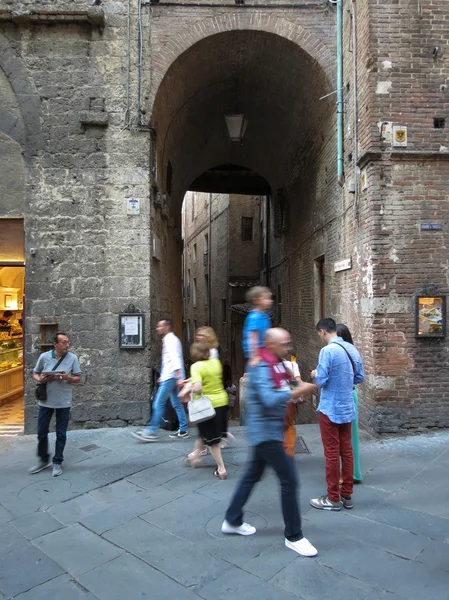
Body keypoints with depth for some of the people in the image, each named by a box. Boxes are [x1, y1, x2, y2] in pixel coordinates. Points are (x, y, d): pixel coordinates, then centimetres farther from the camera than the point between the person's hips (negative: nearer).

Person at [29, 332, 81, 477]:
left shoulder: (73, 358, -8)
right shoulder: (44, 357, -5)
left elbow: (77, 378, -3)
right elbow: (35, 373, 7)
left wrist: (67, 377, -22)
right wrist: (40, 379, -15)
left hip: (64, 402, -1)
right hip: (45, 401, 2)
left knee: (61, 434, 7)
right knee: (41, 432, 12)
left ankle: (57, 462, 22)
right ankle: (43, 460, 32)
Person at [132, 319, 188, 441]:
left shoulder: (171, 339, -12)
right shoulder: (169, 339, 18)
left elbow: (175, 358, -23)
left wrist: (179, 377, -29)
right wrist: (163, 376, 26)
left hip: (170, 377, -10)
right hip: (169, 377, 10)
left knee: (158, 404, -8)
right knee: (177, 404, 11)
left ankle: (152, 432, -5)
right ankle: (183, 430, 16)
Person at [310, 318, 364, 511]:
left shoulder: (327, 351, -19)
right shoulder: (352, 349, 3)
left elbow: (321, 381, -19)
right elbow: (360, 377, 11)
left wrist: (315, 374, 2)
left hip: (330, 409, -7)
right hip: (347, 408, 7)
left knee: (332, 453, 3)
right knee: (346, 451, 14)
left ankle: (333, 499, 14)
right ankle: (347, 495, 25)